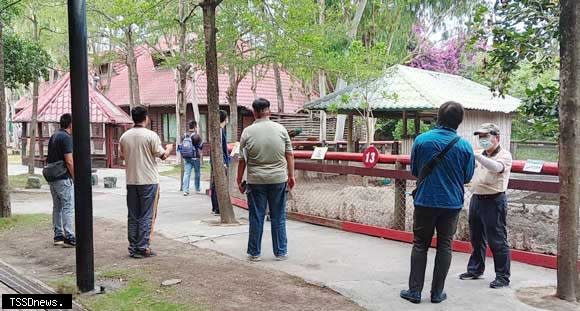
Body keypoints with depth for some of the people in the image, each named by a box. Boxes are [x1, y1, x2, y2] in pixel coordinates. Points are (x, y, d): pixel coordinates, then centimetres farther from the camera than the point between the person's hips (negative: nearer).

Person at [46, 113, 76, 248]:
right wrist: (75, 177, -11)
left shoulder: (54, 136, 13)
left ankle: (58, 236, 20)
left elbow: (49, 159, 17)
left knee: (57, 207, 14)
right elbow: (69, 161, -20)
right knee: (68, 207, -6)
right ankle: (69, 238, -5)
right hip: (63, 178, -9)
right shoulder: (66, 137, -15)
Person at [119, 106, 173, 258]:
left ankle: (133, 248, 15)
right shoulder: (151, 135, -12)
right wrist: (169, 148, 13)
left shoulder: (124, 136, 3)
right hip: (148, 181, -5)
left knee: (133, 216, 11)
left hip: (131, 181, 5)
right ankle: (142, 248, 3)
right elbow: (163, 155, -7)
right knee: (147, 216, 2)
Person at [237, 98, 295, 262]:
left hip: (256, 181, -1)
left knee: (256, 218, 8)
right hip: (278, 180, 1)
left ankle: (254, 253, 17)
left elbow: (242, 160, -1)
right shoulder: (280, 129, 0)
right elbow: (289, 155, 2)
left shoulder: (248, 132, -4)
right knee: (278, 218, 10)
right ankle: (280, 252, 17)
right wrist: (291, 176, 11)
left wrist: (239, 180, 8)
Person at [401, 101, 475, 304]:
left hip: (425, 201, 0)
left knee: (420, 245, 9)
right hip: (452, 202, 1)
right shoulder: (465, 146, -8)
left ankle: (415, 291, 11)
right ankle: (437, 293, 16)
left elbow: (414, 171, 2)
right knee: (444, 246, 11)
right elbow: (467, 177, 4)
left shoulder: (421, 140, -9)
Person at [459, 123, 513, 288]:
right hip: (477, 199, 7)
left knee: (497, 240, -3)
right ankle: (475, 270, 28)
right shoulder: (480, 155, 13)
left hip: (494, 201, -7)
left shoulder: (504, 155, -7)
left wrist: (475, 156, -40)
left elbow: (496, 167, -29)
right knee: (476, 238, 15)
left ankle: (503, 276, 6)